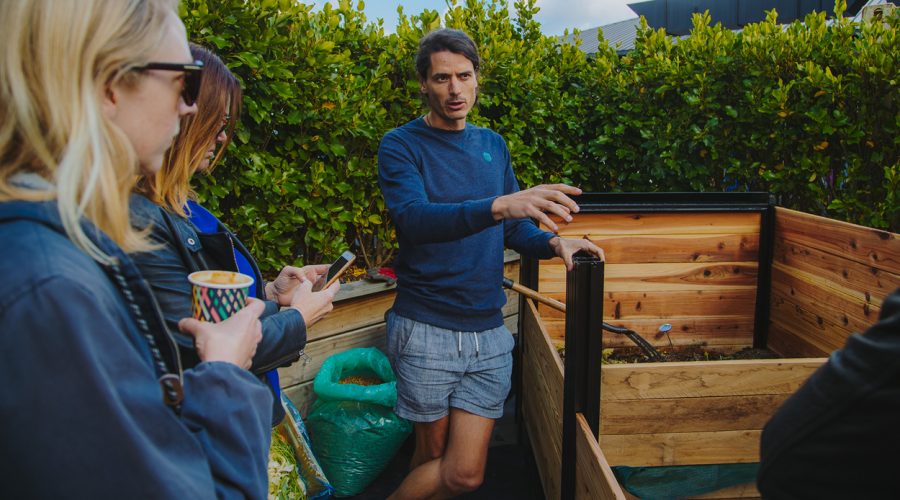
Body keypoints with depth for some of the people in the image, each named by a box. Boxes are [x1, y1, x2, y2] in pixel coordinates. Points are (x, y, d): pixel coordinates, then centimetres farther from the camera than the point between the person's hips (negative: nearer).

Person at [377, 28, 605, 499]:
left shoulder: (493, 145, 10)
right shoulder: (400, 145, -6)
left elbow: (513, 229, 15)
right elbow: (414, 219, -25)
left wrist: (553, 242, -7)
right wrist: (498, 206, -39)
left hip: (489, 331, 4)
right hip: (425, 330, -4)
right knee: (433, 455, 8)